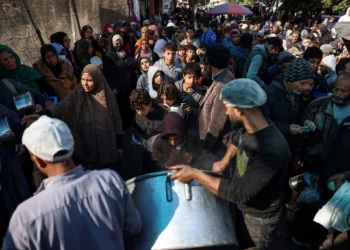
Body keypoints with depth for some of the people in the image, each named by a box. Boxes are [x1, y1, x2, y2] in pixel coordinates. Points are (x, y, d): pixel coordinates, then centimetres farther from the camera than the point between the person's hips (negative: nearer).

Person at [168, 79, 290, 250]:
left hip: (259, 217, -6)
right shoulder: (247, 126, -14)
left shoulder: (272, 149, -39)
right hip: (242, 205, 7)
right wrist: (224, 161, 0)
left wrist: (195, 174, -33)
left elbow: (239, 193, -38)